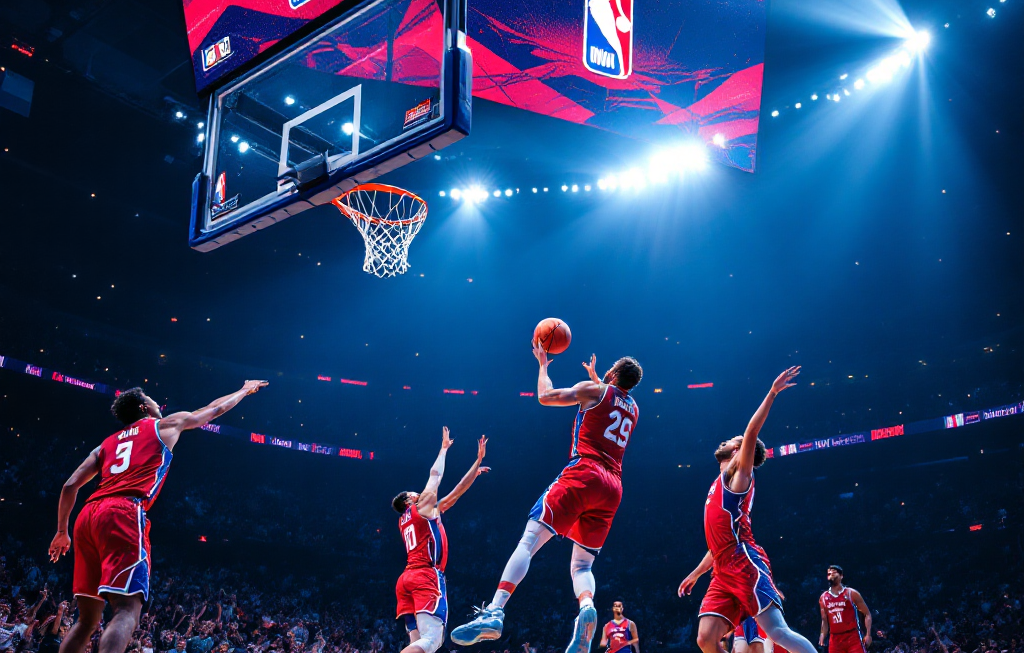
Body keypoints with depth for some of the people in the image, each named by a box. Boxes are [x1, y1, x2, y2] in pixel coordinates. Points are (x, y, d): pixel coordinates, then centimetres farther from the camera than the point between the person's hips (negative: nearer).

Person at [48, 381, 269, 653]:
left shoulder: (107, 443, 30)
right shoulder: (165, 425, 19)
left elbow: (70, 486, 22)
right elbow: (216, 409, 31)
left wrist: (62, 532, 28)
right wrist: (246, 390, 48)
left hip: (87, 516, 7)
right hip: (123, 513, -7)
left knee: (88, 619, 12)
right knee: (127, 610, -16)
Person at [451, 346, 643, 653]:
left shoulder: (594, 389, 6)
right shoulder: (633, 409, 24)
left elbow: (545, 397, 5)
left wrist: (543, 365, 21)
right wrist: (595, 376, 55)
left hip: (583, 473, -6)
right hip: (612, 488, 6)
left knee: (530, 540, -13)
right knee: (582, 564, 11)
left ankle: (494, 613, -29)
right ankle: (587, 607, -23)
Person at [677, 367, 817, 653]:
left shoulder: (737, 473, 9)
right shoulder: (719, 487, 30)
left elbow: (752, 431, -7)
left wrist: (772, 393, -13)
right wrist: (696, 573, 34)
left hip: (745, 564, -8)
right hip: (724, 571, 8)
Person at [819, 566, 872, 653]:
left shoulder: (851, 593, 0)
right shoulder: (823, 598, 10)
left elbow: (867, 614, 2)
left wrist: (868, 634, -9)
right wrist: (822, 636, 3)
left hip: (853, 637, -4)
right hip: (835, 640, 4)